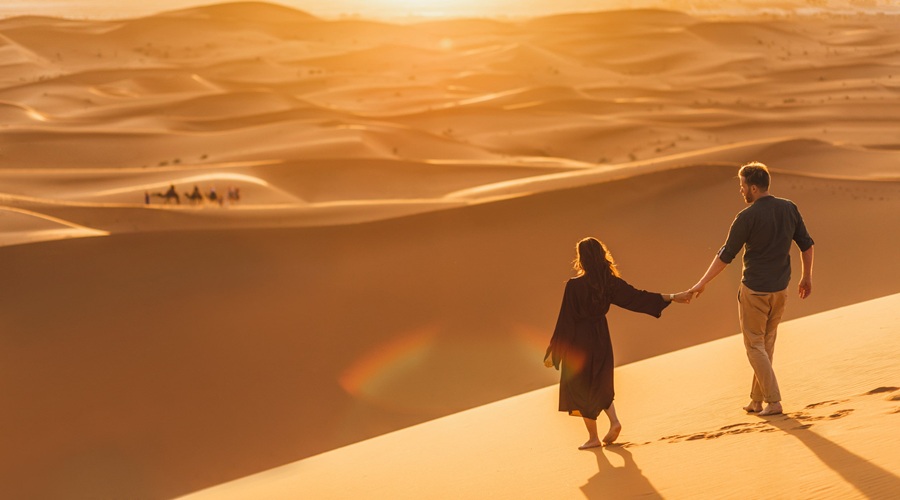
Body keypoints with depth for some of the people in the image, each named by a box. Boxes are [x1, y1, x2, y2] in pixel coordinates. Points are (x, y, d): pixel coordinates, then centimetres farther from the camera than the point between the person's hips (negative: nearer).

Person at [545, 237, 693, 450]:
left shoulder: (574, 286, -20)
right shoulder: (610, 282, -6)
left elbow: (565, 321, -16)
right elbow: (638, 297, -3)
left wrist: (552, 352, -8)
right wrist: (672, 297, 6)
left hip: (578, 340, -5)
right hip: (601, 337, 5)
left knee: (580, 387, 11)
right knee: (599, 384, 25)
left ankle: (593, 437, 16)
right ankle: (613, 421, 8)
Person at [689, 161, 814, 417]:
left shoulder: (747, 217, -15)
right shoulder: (789, 209, 1)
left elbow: (726, 255, -11)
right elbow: (806, 244, 6)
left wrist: (703, 282, -2)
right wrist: (807, 276, 20)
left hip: (754, 290, -6)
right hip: (780, 290, 6)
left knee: (755, 345, 4)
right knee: (767, 344, 16)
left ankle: (773, 401, -1)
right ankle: (757, 400, 21)